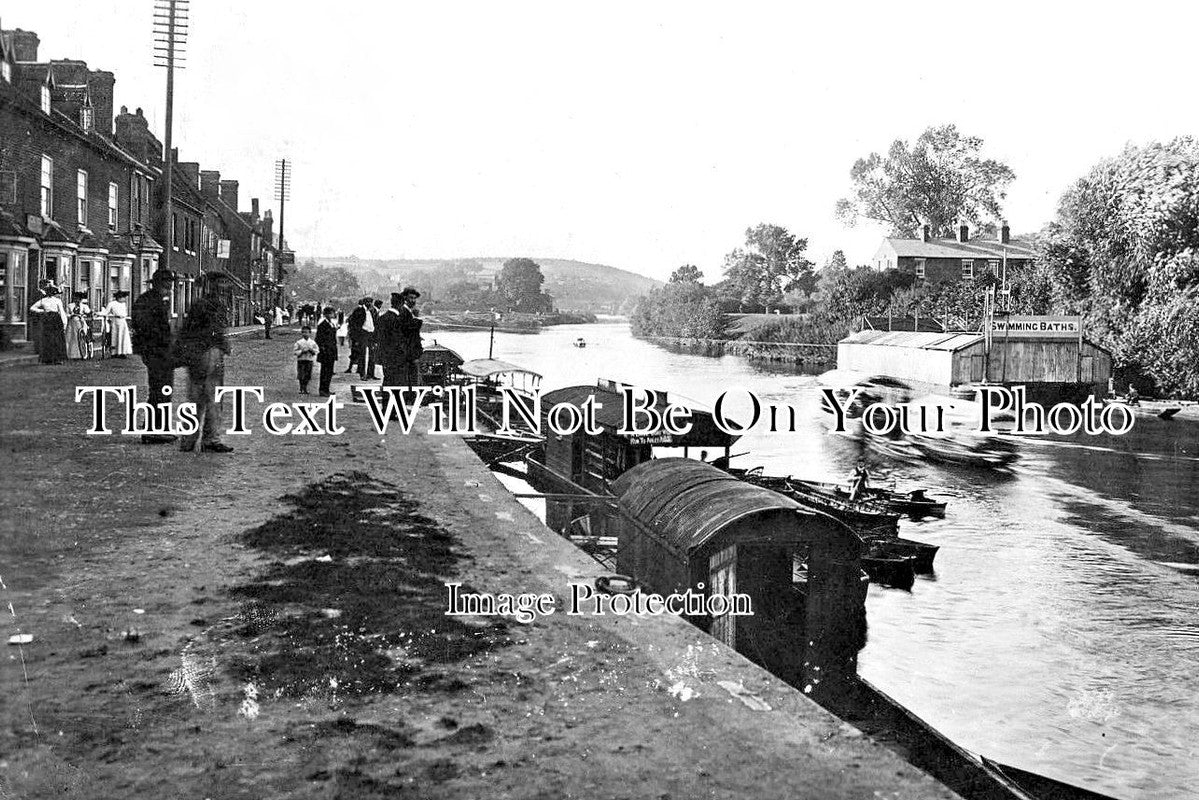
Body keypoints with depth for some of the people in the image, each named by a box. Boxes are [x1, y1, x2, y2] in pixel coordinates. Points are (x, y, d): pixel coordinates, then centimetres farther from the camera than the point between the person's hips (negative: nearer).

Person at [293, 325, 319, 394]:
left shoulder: (312, 342, 4)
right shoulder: (299, 342, -3)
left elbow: (317, 351, 6)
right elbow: (294, 351, -4)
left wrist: (312, 350, -12)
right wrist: (302, 351, -16)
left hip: (309, 360, 2)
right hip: (301, 360, -2)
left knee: (307, 376, 3)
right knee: (301, 376, -3)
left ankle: (305, 388, 16)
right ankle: (301, 389, 7)